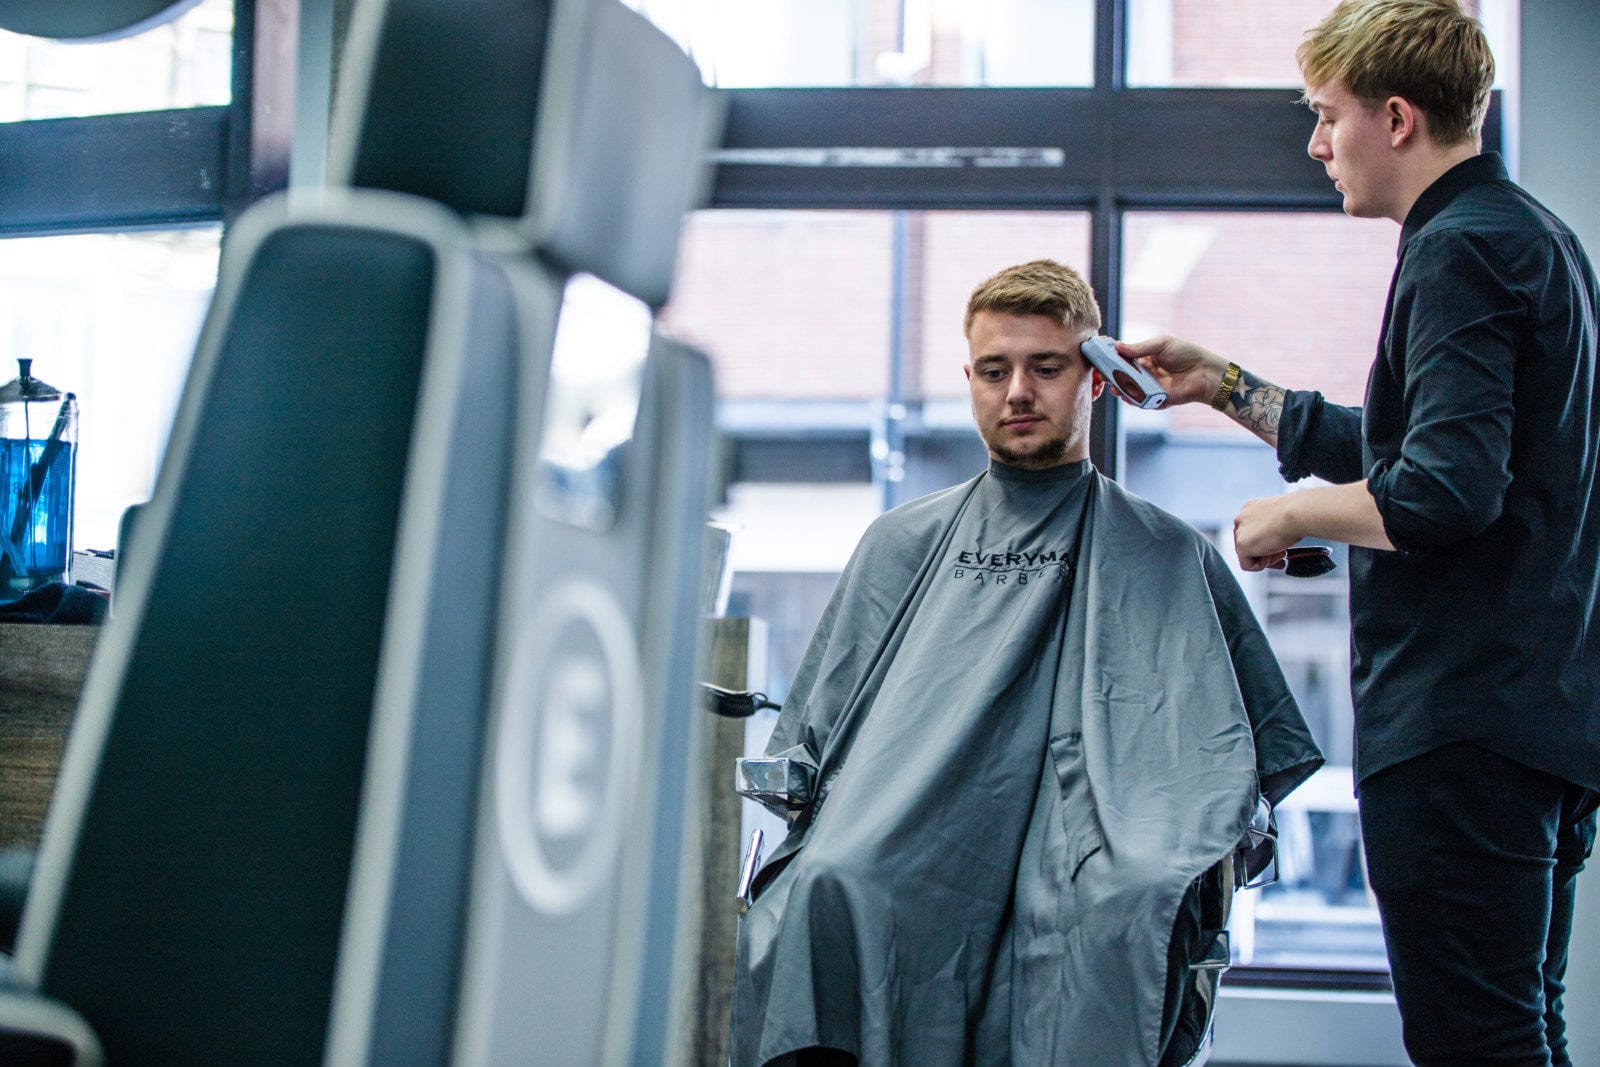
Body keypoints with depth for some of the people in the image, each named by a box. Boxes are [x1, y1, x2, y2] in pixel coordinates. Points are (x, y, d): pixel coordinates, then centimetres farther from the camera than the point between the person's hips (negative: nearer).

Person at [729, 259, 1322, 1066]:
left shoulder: (1171, 559, 20)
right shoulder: (901, 544, 25)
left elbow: (1255, 748, 17)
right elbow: (810, 733, 23)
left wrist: (1207, 861, -2)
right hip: (906, 836, 1)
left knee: (1129, 904, -37)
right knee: (826, 887, -34)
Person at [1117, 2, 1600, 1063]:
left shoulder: (1461, 249, -13)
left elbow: (1444, 491, -24)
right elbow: (1395, 447, 28)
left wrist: (1290, 515, -8)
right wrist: (1223, 385, 27)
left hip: (1461, 717, -11)